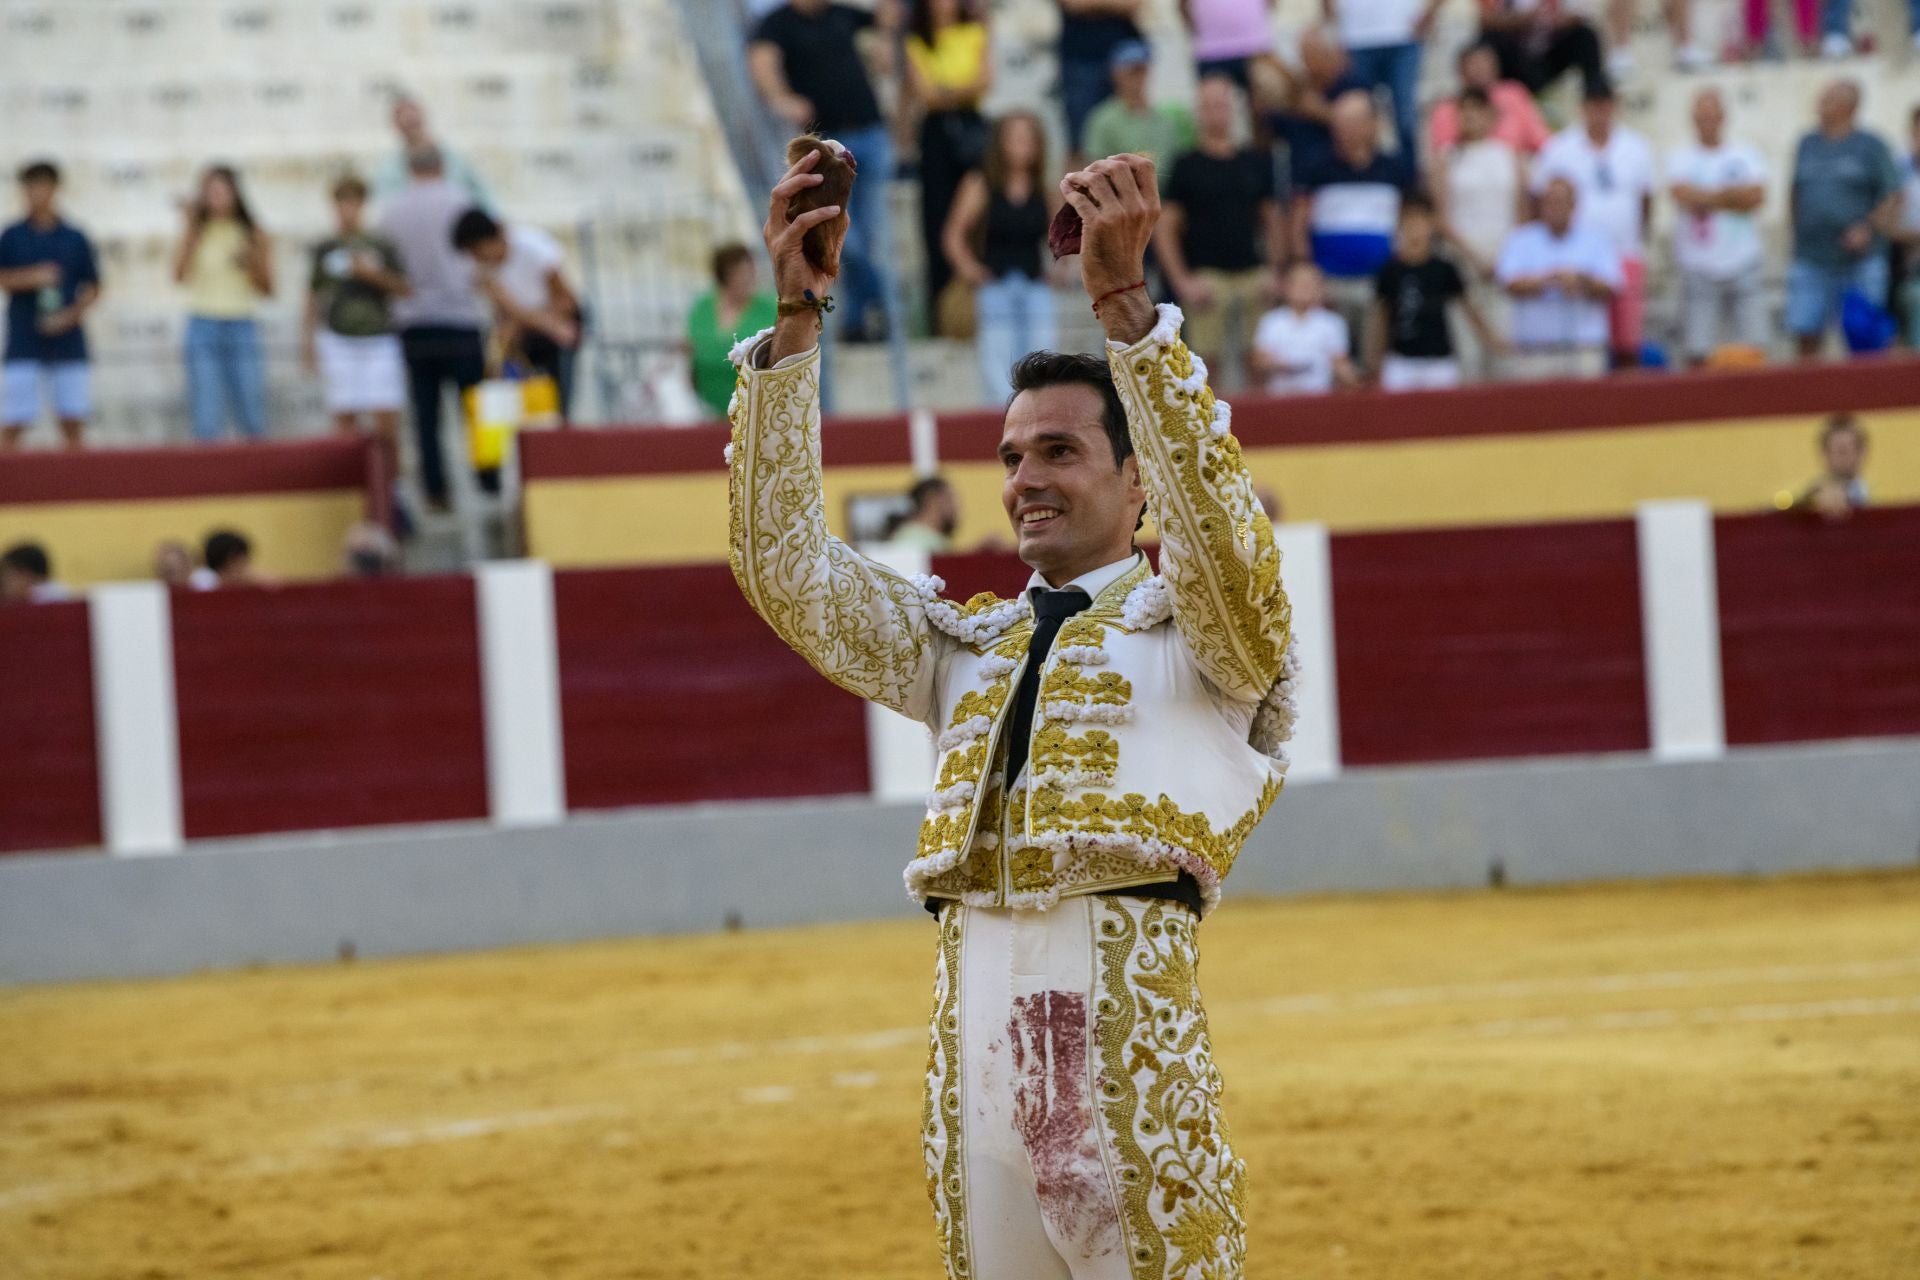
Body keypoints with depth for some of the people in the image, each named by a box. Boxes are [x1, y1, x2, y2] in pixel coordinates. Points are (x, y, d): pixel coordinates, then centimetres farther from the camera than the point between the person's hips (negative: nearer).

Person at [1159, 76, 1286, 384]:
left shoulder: (1257, 162, 12)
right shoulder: (1187, 166, 4)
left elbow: (1273, 221, 17)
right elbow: (1164, 229, 2)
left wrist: (1275, 272, 5)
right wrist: (1182, 282, -6)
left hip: (1253, 274, 3)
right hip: (1207, 275, -3)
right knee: (1206, 361, -8)